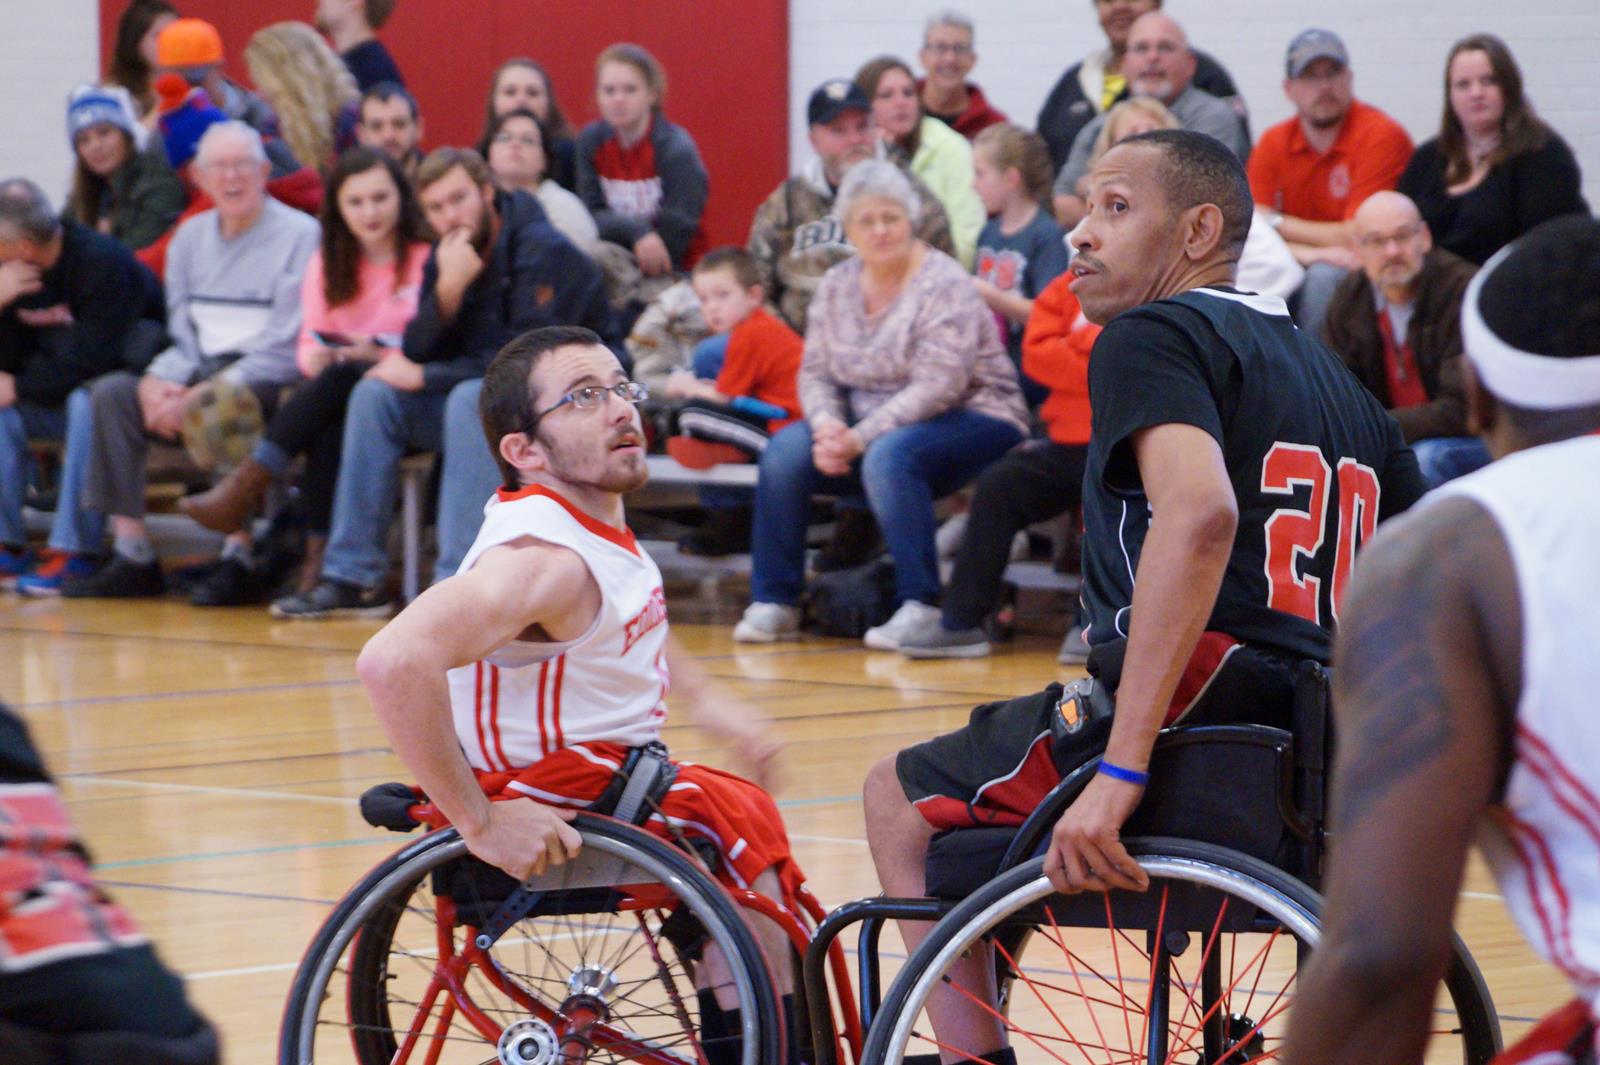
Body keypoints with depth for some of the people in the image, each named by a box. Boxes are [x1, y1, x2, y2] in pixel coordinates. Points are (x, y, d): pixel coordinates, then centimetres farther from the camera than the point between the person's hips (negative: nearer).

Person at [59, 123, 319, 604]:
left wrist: (205, 394, -20)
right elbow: (180, 331, 15)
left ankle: (240, 560, -35)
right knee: (111, 392, -17)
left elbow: (285, 346, -13)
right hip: (201, 370, 6)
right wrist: (157, 383, -9)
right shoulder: (191, 236, 15)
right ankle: (132, 557, -19)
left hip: (268, 379, -6)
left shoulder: (299, 235, -6)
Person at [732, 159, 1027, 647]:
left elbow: (938, 386, -23)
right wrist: (826, 424, -16)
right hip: (871, 424, 6)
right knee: (785, 451, -16)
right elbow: (815, 373, 7)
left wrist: (860, 438, -27)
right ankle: (773, 602, -9)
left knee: (889, 455, -36)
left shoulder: (942, 285, -14)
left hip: (970, 420, -6)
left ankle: (919, 605, -30)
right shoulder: (837, 286, 7)